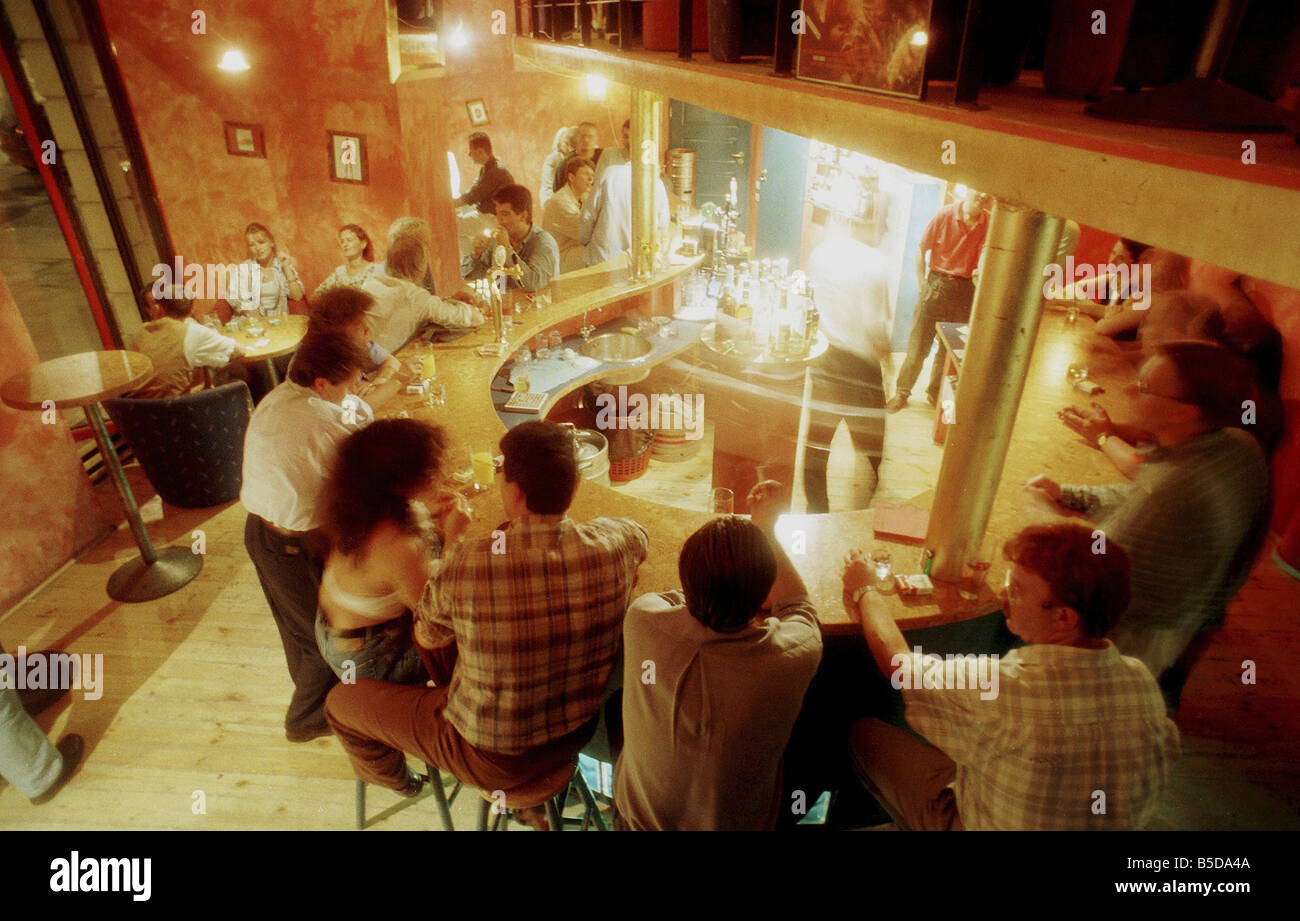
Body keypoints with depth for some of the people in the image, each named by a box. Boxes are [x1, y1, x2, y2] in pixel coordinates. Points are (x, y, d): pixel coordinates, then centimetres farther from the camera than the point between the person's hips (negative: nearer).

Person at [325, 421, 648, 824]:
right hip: (577, 737, 5)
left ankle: (394, 781, 51)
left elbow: (427, 637, -10)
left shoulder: (466, 562, -31)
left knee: (341, 700, 18)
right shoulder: (611, 544, -21)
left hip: (494, 759, -5)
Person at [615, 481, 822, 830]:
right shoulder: (792, 658, -35)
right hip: (736, 822, -1)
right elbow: (797, 604, -8)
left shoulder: (642, 621, -32)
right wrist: (766, 528, 1)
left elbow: (682, 595, -5)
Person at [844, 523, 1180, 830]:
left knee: (865, 734, 10)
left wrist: (863, 590, -7)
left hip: (981, 823, -5)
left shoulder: (1001, 689, -42)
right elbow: (1165, 752, -2)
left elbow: (897, 662, -25)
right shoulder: (1143, 681, -24)